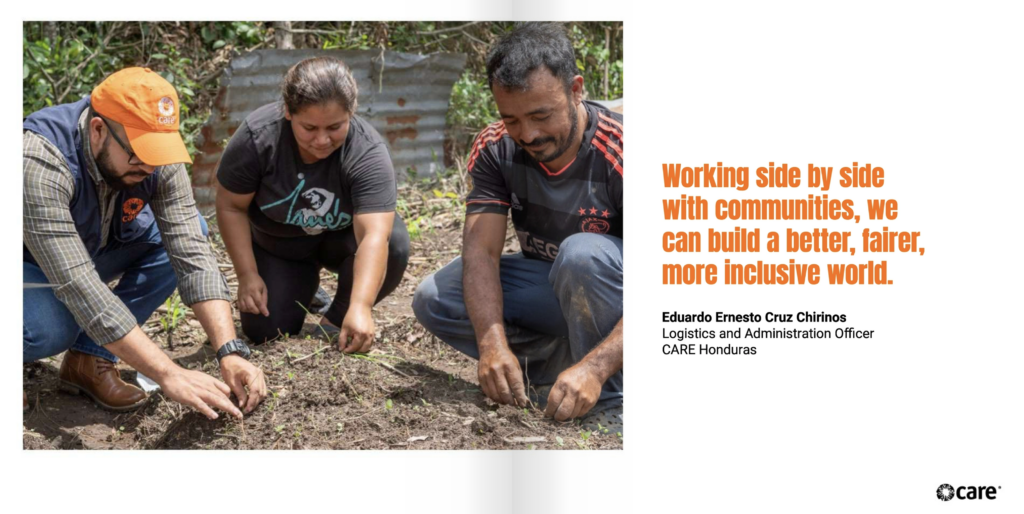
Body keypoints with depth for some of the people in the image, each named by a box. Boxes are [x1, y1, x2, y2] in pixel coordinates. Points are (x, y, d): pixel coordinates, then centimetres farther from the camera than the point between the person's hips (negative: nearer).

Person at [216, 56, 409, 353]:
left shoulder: (367, 152, -33)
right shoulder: (257, 136, -29)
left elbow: (374, 236, -43)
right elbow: (231, 206, -16)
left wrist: (360, 307, -54)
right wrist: (247, 275, -20)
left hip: (341, 238, -1)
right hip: (279, 245, 1)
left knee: (394, 243, -31)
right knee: (264, 332, -12)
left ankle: (335, 321, -5)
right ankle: (303, 288, 22)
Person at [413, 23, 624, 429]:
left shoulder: (616, 153, -28)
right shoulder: (495, 150, -13)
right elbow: (481, 250, -20)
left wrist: (594, 368, -47)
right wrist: (493, 343, -39)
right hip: (548, 289, 5)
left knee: (584, 253, -36)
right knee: (433, 300, -14)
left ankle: (610, 402, -18)